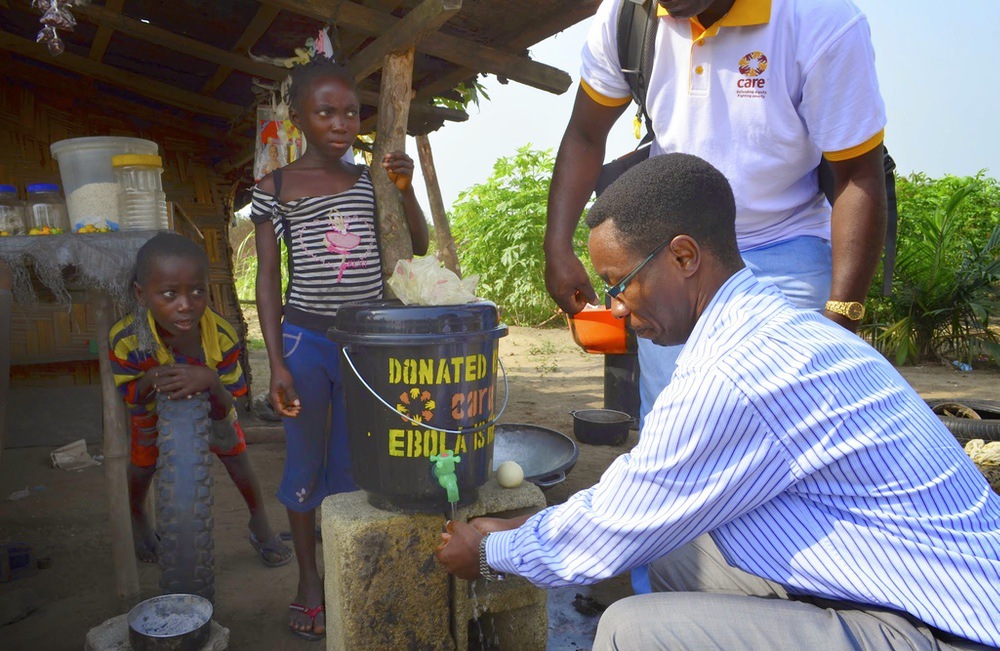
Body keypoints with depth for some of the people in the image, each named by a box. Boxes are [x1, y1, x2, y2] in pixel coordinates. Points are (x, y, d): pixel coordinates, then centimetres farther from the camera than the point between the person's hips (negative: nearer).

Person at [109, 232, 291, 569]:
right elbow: (131, 399, -25)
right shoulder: (125, 339, -40)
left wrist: (211, 381, -56)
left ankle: (259, 521, 34)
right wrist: (151, 380, -48)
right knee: (142, 463, 18)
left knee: (237, 454, 7)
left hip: (210, 405, 0)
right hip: (154, 410, 0)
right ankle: (138, 520, 53)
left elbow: (226, 407, -33)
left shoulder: (222, 336, -39)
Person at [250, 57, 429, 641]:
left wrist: (405, 188, -8)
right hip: (305, 340, -2)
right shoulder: (274, 189, -1)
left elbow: (418, 247, 8)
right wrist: (277, 363, -8)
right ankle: (308, 576, 28)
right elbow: (268, 279, -2)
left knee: (349, 463, 10)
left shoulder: (370, 181, 6)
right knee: (306, 462, 10)